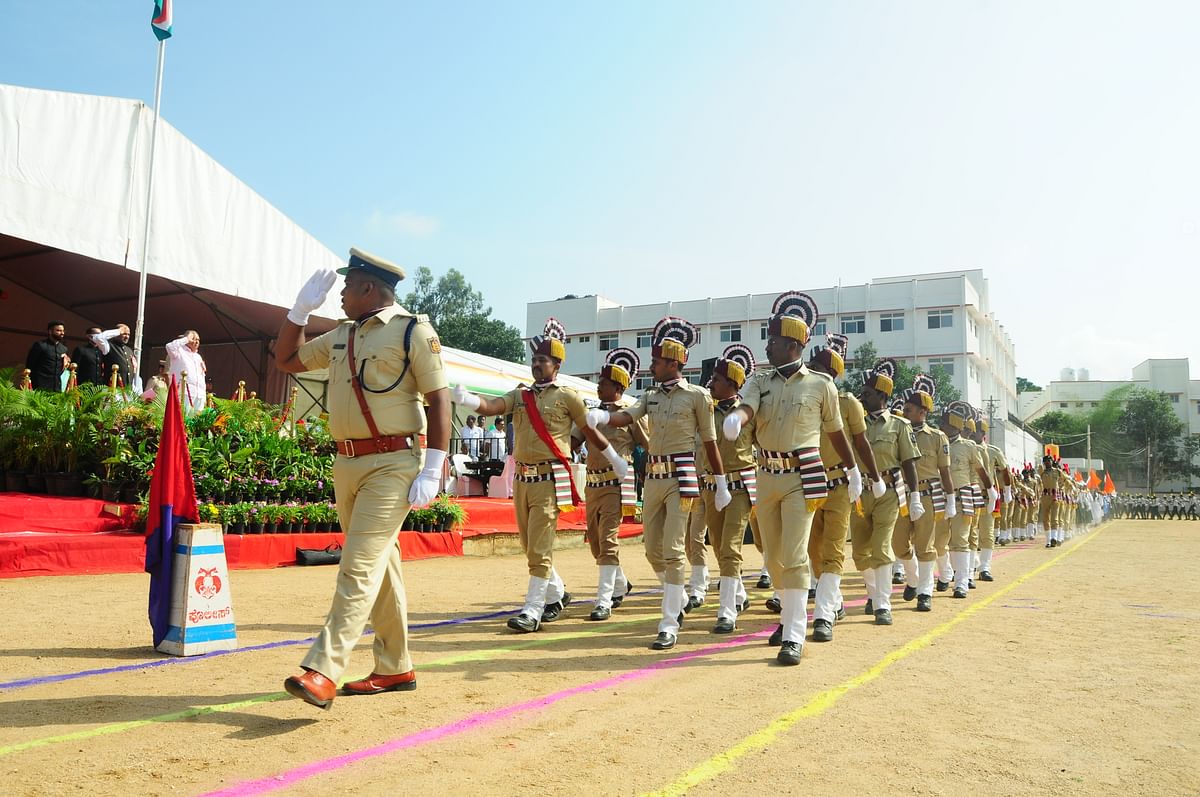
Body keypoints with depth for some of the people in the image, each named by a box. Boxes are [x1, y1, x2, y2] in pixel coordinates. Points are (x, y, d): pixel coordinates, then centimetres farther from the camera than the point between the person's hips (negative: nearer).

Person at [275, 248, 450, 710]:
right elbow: (287, 360, 26)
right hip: (346, 463, 8)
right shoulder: (341, 336, 16)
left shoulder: (413, 330, -7)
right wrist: (302, 308, 14)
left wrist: (432, 471, -17)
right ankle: (395, 668, 21)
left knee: (360, 565, -12)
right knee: (379, 565, 12)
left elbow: (439, 398, -11)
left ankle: (323, 672, -14)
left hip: (393, 464, -8)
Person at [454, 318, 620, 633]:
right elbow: (490, 407, -6)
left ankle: (532, 610, -3)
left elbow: (591, 432, 7)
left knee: (539, 547, -9)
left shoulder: (567, 397, -1)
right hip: (522, 478, 6)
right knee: (531, 547, 15)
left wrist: (616, 460, 14)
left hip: (550, 480, -6)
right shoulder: (520, 396, 12)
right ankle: (558, 594, 34)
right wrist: (465, 398, -27)